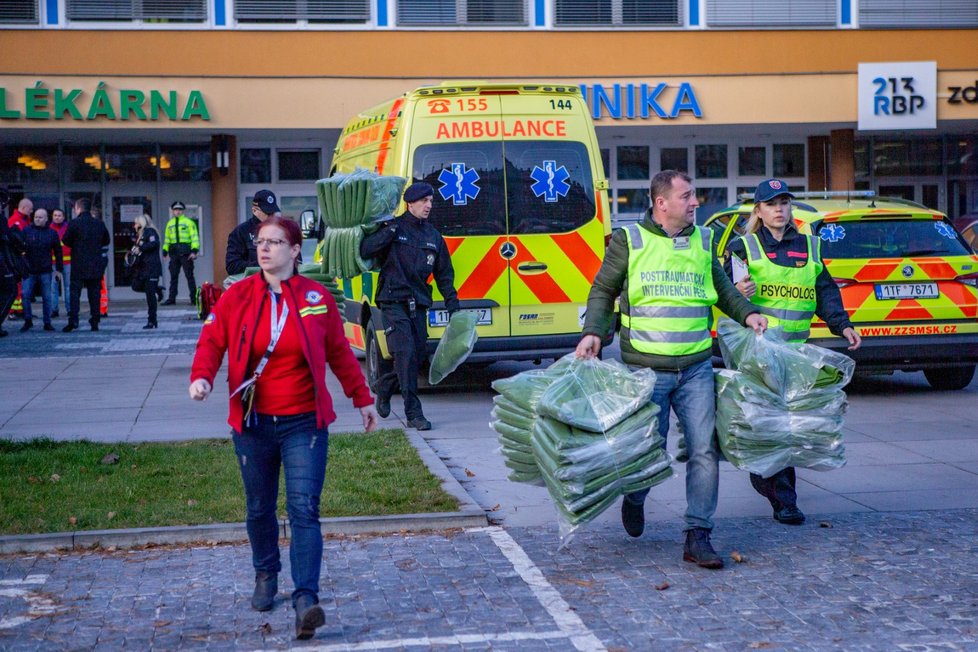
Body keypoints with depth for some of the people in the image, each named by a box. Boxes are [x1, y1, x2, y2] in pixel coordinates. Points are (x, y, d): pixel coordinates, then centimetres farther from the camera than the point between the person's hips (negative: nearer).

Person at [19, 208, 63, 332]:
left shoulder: (52, 233, 5)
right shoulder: (26, 231, 2)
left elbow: (58, 252, 9)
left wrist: (59, 269, 6)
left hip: (45, 271, 0)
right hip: (29, 270, 0)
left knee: (47, 297, 3)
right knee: (25, 295, -6)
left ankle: (47, 323, 11)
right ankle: (28, 321, 5)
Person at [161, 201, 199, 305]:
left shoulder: (189, 222, 1)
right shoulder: (170, 223, 17)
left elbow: (194, 237, -4)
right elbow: (167, 238, 20)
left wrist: (194, 251, -14)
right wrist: (165, 251, 11)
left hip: (186, 253, -5)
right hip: (174, 252, 5)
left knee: (189, 276, -2)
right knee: (173, 276, 7)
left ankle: (194, 299, 2)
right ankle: (171, 298, 11)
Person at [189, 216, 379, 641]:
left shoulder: (317, 298, -1)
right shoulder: (236, 296, 0)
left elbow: (339, 353, 9)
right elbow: (211, 341, -1)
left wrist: (362, 399, 13)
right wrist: (202, 377, -22)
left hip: (304, 423, -2)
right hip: (253, 424, 2)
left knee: (304, 508, -11)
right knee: (260, 508, 15)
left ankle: (306, 598, -15)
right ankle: (265, 576, 38)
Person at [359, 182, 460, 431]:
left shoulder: (433, 236, 12)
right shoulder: (393, 228, -1)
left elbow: (444, 273, 18)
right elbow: (364, 250, -10)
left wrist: (452, 304, 11)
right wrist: (390, 232, -19)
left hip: (418, 304, 6)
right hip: (394, 301, -5)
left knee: (419, 356, 5)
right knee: (406, 353, -14)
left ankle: (384, 386, 32)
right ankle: (413, 413, -10)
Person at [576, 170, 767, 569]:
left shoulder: (703, 242, 12)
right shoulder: (629, 241, 0)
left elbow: (722, 288, 25)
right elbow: (602, 292, 6)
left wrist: (746, 313, 9)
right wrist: (593, 332, -7)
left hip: (696, 370, 3)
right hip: (646, 370, -3)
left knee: (705, 450, -5)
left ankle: (698, 537, 1)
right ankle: (634, 499, 36)